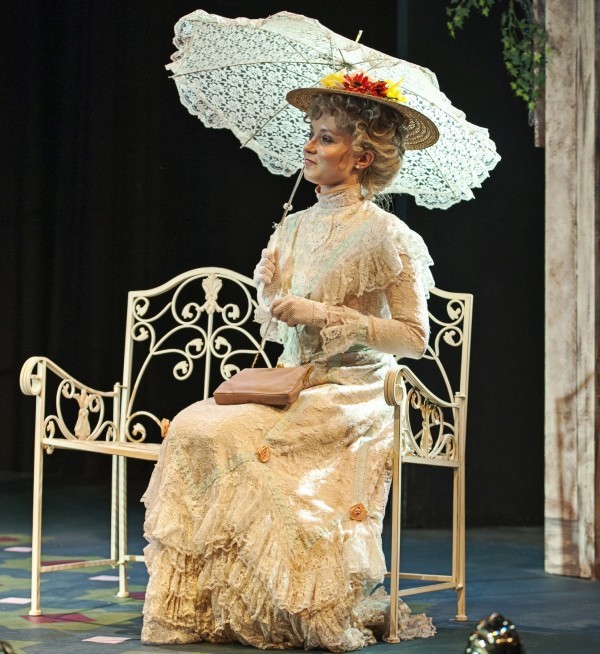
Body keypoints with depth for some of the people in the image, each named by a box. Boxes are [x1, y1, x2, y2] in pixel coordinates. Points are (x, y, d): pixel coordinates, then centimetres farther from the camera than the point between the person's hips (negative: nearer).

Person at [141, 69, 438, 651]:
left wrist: (324, 314, -15)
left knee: (224, 435, -27)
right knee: (190, 425, -20)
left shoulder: (384, 236, -6)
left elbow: (414, 338, -10)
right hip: (291, 386, 6)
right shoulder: (295, 227, 15)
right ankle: (200, 602, -16)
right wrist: (271, 287, -3)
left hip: (349, 396, -6)